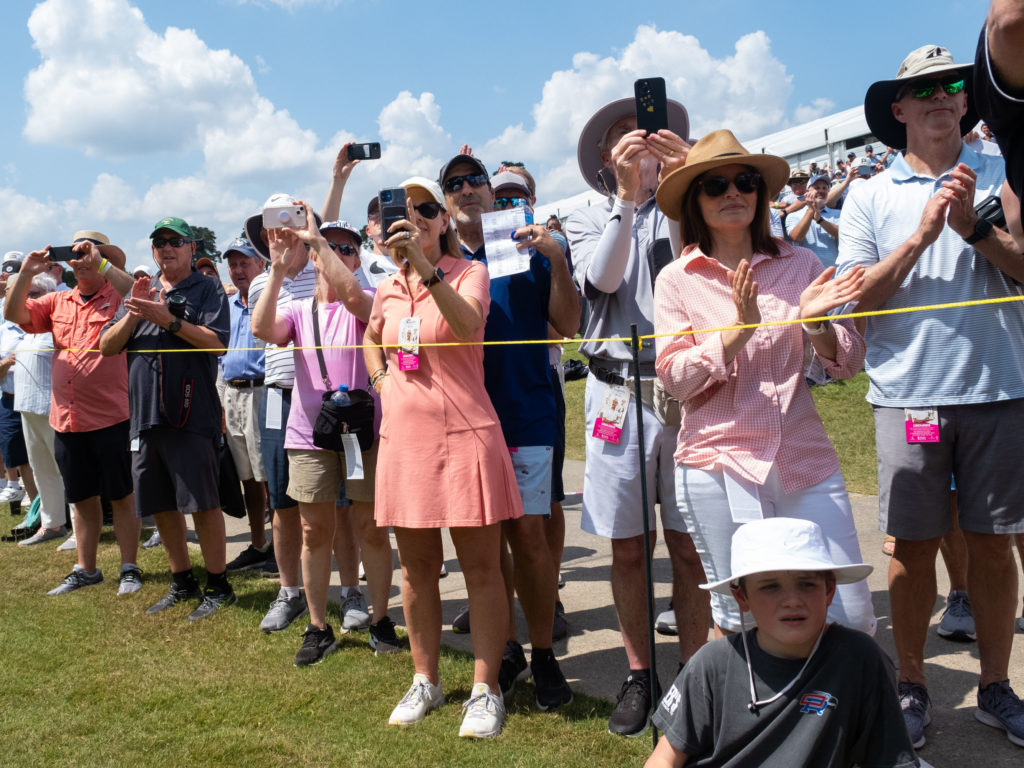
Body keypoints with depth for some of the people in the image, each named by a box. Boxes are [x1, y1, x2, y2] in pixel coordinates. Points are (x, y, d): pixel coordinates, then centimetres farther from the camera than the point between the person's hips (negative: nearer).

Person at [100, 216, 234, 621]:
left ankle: (217, 586, 8)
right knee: (160, 505, 12)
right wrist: (133, 313, -5)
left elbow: (217, 342, -12)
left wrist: (169, 319, -19)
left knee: (202, 502, -4)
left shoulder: (207, 290, 2)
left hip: (191, 413, -6)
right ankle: (182, 582, 25)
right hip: (144, 413, 6)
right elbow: (107, 346, 11)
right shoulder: (141, 292, 17)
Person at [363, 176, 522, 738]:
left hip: (463, 434, -5)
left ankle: (485, 689, 11)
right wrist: (381, 382, 13)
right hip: (403, 438, 5)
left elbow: (469, 325, -26)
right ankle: (425, 681, 26)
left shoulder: (468, 272, -4)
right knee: (415, 568, 12)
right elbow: (371, 339, 31)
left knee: (480, 566, 0)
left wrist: (424, 265, -35)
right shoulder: (387, 289, 10)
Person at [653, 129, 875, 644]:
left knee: (852, 616, 3)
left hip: (805, 461, 2)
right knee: (739, 621, 8)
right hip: (719, 466, -1)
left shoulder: (799, 264, 5)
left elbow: (849, 364, 5)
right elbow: (675, 378, -7)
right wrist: (739, 328, -19)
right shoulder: (676, 280, 1)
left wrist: (815, 322, -15)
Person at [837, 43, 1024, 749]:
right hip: (908, 392, 0)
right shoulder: (870, 196, 7)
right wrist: (920, 235, -11)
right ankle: (912, 686, 20)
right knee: (915, 545, 5)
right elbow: (855, 295, -1)